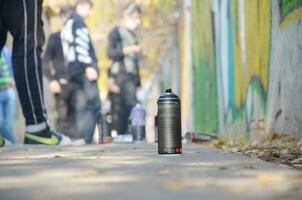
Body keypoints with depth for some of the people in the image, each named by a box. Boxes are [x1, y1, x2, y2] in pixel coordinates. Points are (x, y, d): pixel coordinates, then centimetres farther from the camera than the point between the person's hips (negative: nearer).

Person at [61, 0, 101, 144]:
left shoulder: (68, 24, 27)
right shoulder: (77, 21, -1)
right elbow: (81, 45, -15)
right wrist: (89, 65, -21)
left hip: (73, 71, 9)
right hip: (83, 69, -9)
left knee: (80, 108, 4)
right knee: (93, 105, -12)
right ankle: (85, 139, -22)